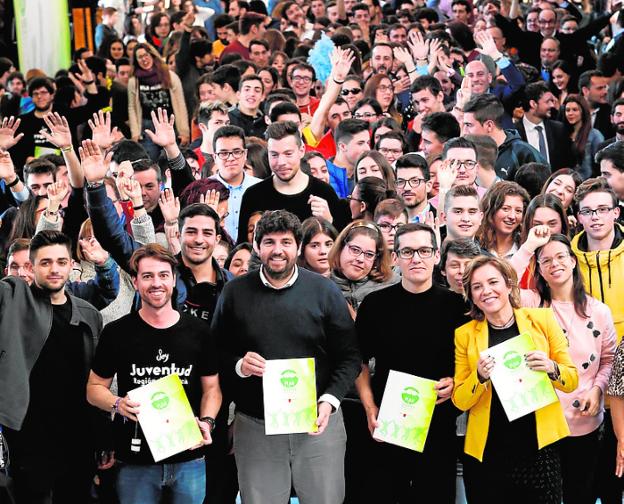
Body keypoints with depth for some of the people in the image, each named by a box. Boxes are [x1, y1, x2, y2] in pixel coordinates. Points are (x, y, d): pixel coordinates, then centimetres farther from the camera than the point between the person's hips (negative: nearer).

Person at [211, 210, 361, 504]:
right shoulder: (235, 293, 3)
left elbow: (349, 356, 1)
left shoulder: (325, 292, 0)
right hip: (255, 427, 1)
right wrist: (238, 365, -12)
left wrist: (329, 401, -12)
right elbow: (216, 352, 9)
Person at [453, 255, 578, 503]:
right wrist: (480, 376, -16)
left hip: (539, 448, 0)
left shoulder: (543, 319, 2)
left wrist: (551, 369, -14)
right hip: (486, 454, 0)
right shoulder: (465, 334, 2)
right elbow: (460, 401, 4)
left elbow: (572, 380, 7)